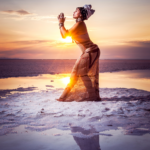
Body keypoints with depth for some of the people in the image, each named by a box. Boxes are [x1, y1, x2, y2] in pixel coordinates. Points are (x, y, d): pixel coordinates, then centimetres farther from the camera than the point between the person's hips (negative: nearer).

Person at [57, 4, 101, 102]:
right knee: (91, 74, 14)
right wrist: (61, 23, 11)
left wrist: (61, 23, -5)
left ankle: (66, 96, -6)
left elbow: (66, 34, -19)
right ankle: (95, 96, 21)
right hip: (92, 51, 10)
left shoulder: (80, 23, -14)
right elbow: (64, 35, 17)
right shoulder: (78, 24, 15)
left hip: (90, 51, -10)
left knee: (76, 72, -9)